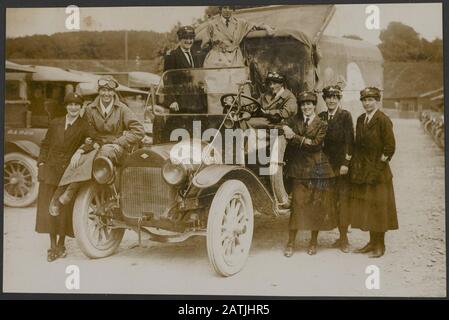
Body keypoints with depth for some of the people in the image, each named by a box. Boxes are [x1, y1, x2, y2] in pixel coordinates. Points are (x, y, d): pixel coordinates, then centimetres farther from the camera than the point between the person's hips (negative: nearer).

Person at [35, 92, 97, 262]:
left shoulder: (84, 125, 2)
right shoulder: (55, 123, 11)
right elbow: (45, 144, 16)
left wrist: (87, 146, -30)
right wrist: (41, 162, 6)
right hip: (50, 170, 2)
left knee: (64, 208, 1)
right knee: (49, 208, -1)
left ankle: (61, 245, 16)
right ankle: (53, 245, 9)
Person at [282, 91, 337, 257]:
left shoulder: (322, 124, 2)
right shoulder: (293, 121, 7)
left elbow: (315, 144, -12)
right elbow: (290, 141, -7)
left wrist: (295, 137, -16)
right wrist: (307, 141, -22)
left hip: (317, 168, 0)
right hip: (298, 168, 0)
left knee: (317, 205, 5)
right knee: (297, 204, -4)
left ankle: (313, 241, 19)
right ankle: (291, 243, 5)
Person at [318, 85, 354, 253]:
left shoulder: (345, 115, -3)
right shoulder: (321, 117, 11)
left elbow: (349, 140, -9)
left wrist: (346, 163, -14)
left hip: (342, 163, -4)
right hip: (328, 164, 5)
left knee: (343, 200, -6)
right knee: (333, 200, 6)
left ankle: (344, 238, 0)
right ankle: (341, 236, 16)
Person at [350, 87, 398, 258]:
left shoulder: (383, 120, -12)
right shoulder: (360, 120, 9)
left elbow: (390, 146, -14)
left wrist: (381, 161, -11)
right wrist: (356, 165, 7)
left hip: (378, 171, -7)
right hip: (361, 170, 7)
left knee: (378, 207, 2)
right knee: (364, 206, 12)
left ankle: (380, 245, 13)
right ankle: (372, 242, 24)